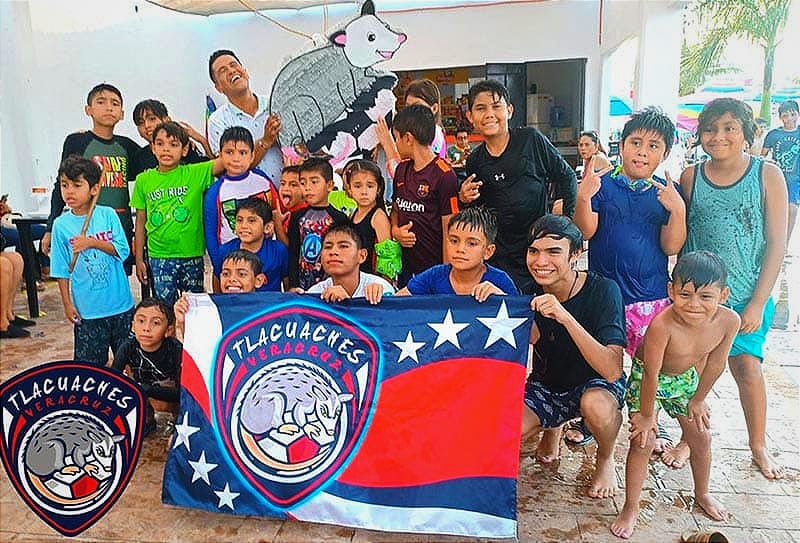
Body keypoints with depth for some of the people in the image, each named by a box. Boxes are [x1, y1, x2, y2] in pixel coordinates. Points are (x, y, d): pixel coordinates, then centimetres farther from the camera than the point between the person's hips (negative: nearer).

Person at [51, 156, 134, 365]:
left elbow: (123, 250, -9)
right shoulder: (61, 224, -4)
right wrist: (67, 303, 0)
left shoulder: (108, 214, -4)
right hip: (88, 307, -1)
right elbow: (62, 270, 0)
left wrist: (93, 242, -22)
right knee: (90, 359, 8)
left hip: (120, 302, 1)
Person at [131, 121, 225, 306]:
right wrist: (139, 259, 8)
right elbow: (140, 221, 8)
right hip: (159, 256, 1)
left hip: (192, 254, -1)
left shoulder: (195, 174, -2)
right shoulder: (144, 180, 4)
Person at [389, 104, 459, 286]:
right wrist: (395, 230, 1)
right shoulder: (402, 169, 9)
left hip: (435, 269, -6)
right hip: (405, 267, 6)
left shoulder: (444, 175, -13)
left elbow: (450, 231, -13)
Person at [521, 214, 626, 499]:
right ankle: (553, 425, 16)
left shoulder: (602, 290, -26)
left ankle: (605, 459, -1)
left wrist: (565, 317, -47)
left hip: (595, 383, -3)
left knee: (596, 404, -39)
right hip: (545, 385, 3)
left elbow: (612, 371, -35)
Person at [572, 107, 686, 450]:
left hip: (652, 295, 2)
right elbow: (586, 231, -11)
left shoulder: (668, 192, 3)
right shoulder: (600, 183, -3)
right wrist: (583, 197, -25)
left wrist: (678, 209, -16)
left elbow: (671, 247, -2)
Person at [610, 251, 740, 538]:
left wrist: (698, 399, 4)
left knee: (702, 438, 15)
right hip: (647, 378, -5)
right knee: (642, 441, -8)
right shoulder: (662, 324, -40)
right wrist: (647, 415, -16)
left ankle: (702, 493, 43)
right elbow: (652, 374, -28)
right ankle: (631, 508, 9)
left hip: (686, 379, 5)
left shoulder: (729, 321, -25)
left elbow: (715, 363, -7)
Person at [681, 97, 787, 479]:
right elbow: (680, 240, 5)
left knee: (747, 367, 3)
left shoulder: (767, 175, -4)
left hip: (747, 294, -1)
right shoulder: (690, 177, 0)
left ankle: (758, 447, 24)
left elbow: (776, 244, -5)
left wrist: (757, 303, -9)